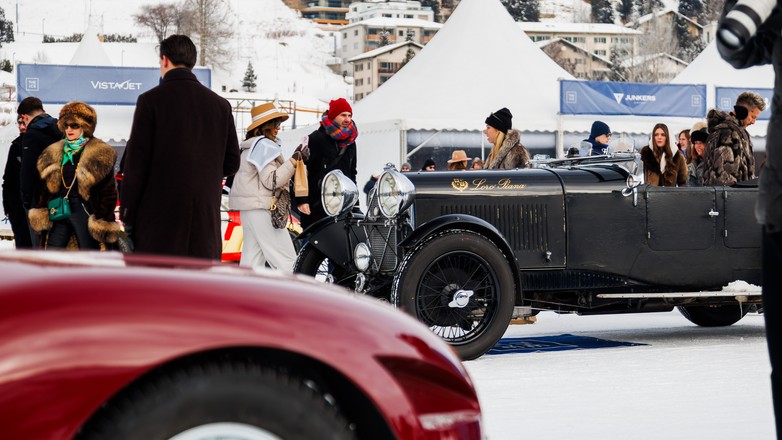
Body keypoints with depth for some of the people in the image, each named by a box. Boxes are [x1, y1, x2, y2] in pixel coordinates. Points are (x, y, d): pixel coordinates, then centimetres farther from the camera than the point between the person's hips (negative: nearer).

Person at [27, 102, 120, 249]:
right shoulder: (54, 153, 12)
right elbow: (46, 187, 16)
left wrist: (103, 221, -12)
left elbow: (108, 192, -7)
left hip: (84, 211, -5)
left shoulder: (101, 155, -6)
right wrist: (40, 211, 9)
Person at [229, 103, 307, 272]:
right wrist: (294, 160, -16)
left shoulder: (248, 146, 19)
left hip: (248, 208, 10)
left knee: (252, 257, 6)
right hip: (262, 207, -10)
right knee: (286, 260, -11)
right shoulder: (264, 144, -10)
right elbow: (271, 181, -17)